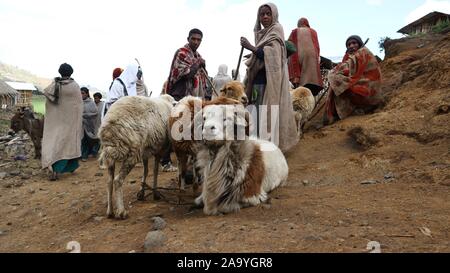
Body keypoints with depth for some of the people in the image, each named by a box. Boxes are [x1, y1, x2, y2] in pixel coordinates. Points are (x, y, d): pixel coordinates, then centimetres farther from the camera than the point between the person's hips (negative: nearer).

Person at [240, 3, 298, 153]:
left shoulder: (276, 30, -1)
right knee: (258, 114, 4)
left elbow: (272, 56, -16)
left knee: (268, 114, -11)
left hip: (269, 81, -7)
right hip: (258, 80, 7)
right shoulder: (261, 33, 20)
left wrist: (251, 47, -21)